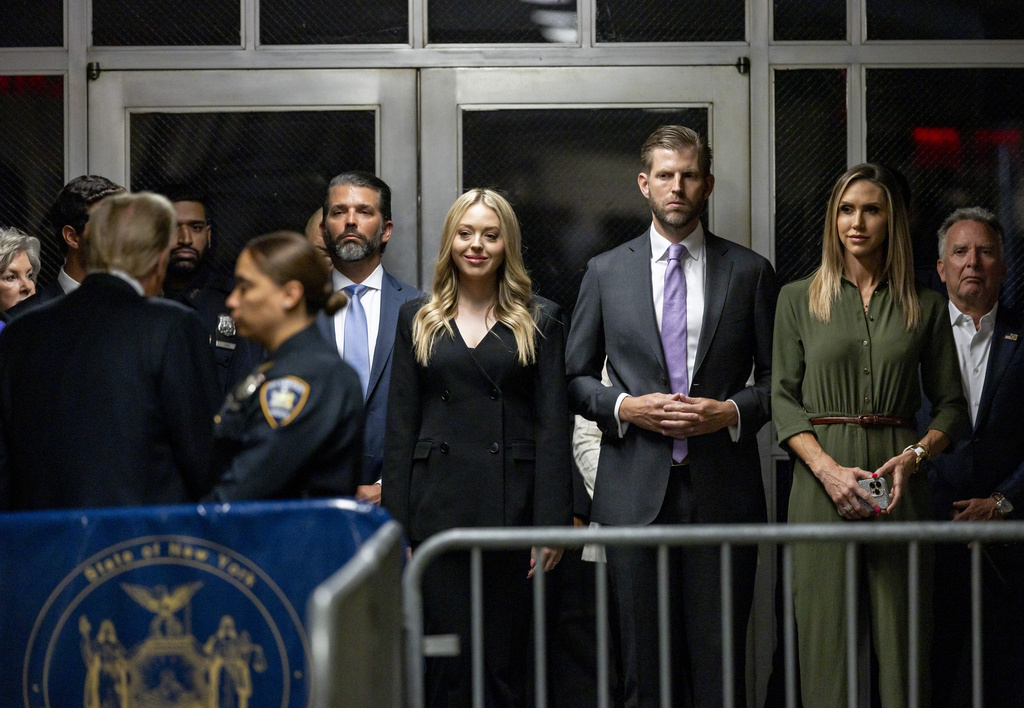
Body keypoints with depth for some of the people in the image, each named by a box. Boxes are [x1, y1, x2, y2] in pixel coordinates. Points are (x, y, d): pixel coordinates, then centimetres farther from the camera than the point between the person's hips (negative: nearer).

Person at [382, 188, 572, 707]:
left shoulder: (539, 322, 7)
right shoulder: (417, 321, 12)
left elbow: (553, 426, 1)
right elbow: (400, 428, 8)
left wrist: (552, 524, -7)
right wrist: (396, 526, 0)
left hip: (510, 509, -1)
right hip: (438, 510, 1)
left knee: (506, 660, 1)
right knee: (446, 663, -1)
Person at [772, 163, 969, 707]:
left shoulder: (925, 307, 10)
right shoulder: (798, 299, 9)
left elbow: (950, 405, 11)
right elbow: (783, 397, 4)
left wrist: (914, 456, -9)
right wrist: (827, 467, -11)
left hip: (899, 483, 0)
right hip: (822, 478, 0)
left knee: (900, 636, -3)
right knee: (827, 636, -3)